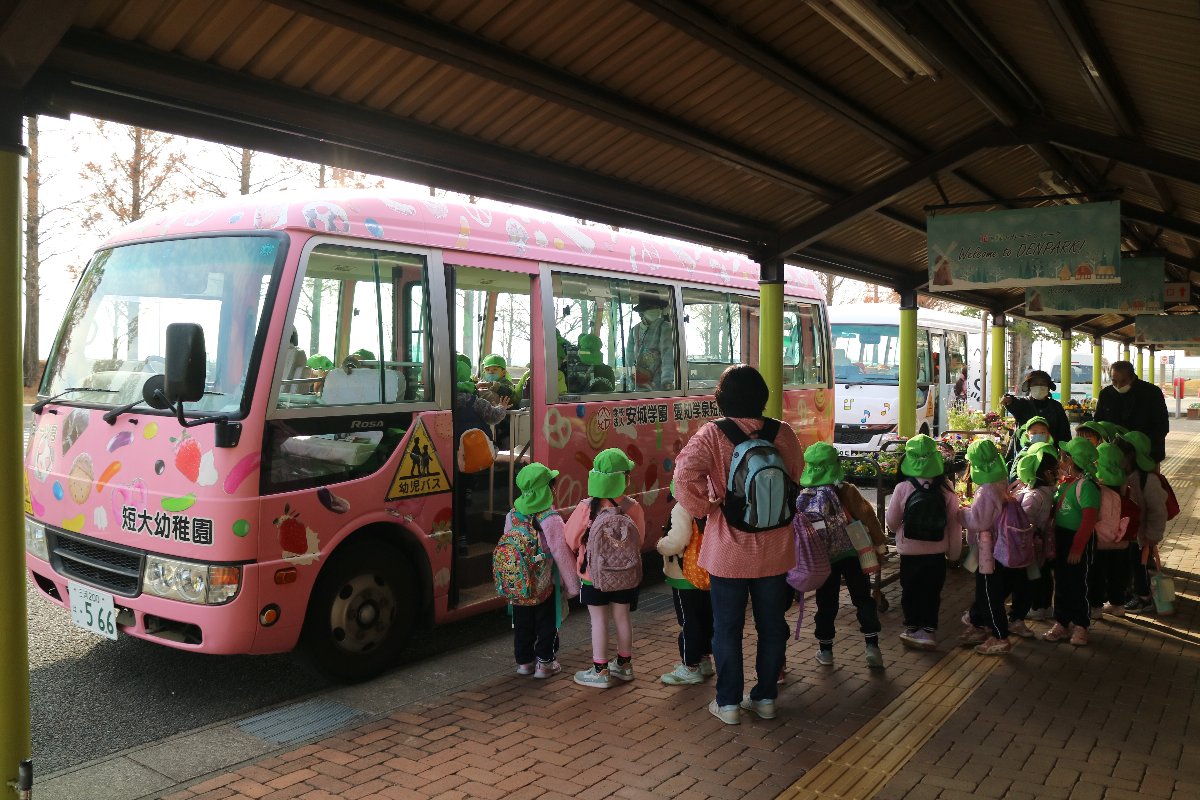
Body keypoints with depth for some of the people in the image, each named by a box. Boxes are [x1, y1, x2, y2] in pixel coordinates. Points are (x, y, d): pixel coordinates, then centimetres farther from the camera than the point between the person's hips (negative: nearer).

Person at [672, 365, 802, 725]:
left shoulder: (712, 434, -15)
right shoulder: (783, 433, -5)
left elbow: (685, 476, -26)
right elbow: (797, 480, 4)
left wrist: (702, 507, -10)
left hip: (728, 548, -3)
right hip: (774, 548, 3)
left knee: (727, 626, 11)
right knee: (771, 623, 17)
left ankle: (728, 702, 20)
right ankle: (766, 696, 29)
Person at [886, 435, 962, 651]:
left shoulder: (903, 489, -16)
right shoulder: (946, 489, -11)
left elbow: (892, 522, -6)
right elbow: (954, 523, -3)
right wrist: (954, 552, 9)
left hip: (910, 552, -1)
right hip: (937, 553, 1)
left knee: (910, 591, 16)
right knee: (932, 592, 15)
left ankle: (912, 629, 27)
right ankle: (929, 631, 19)